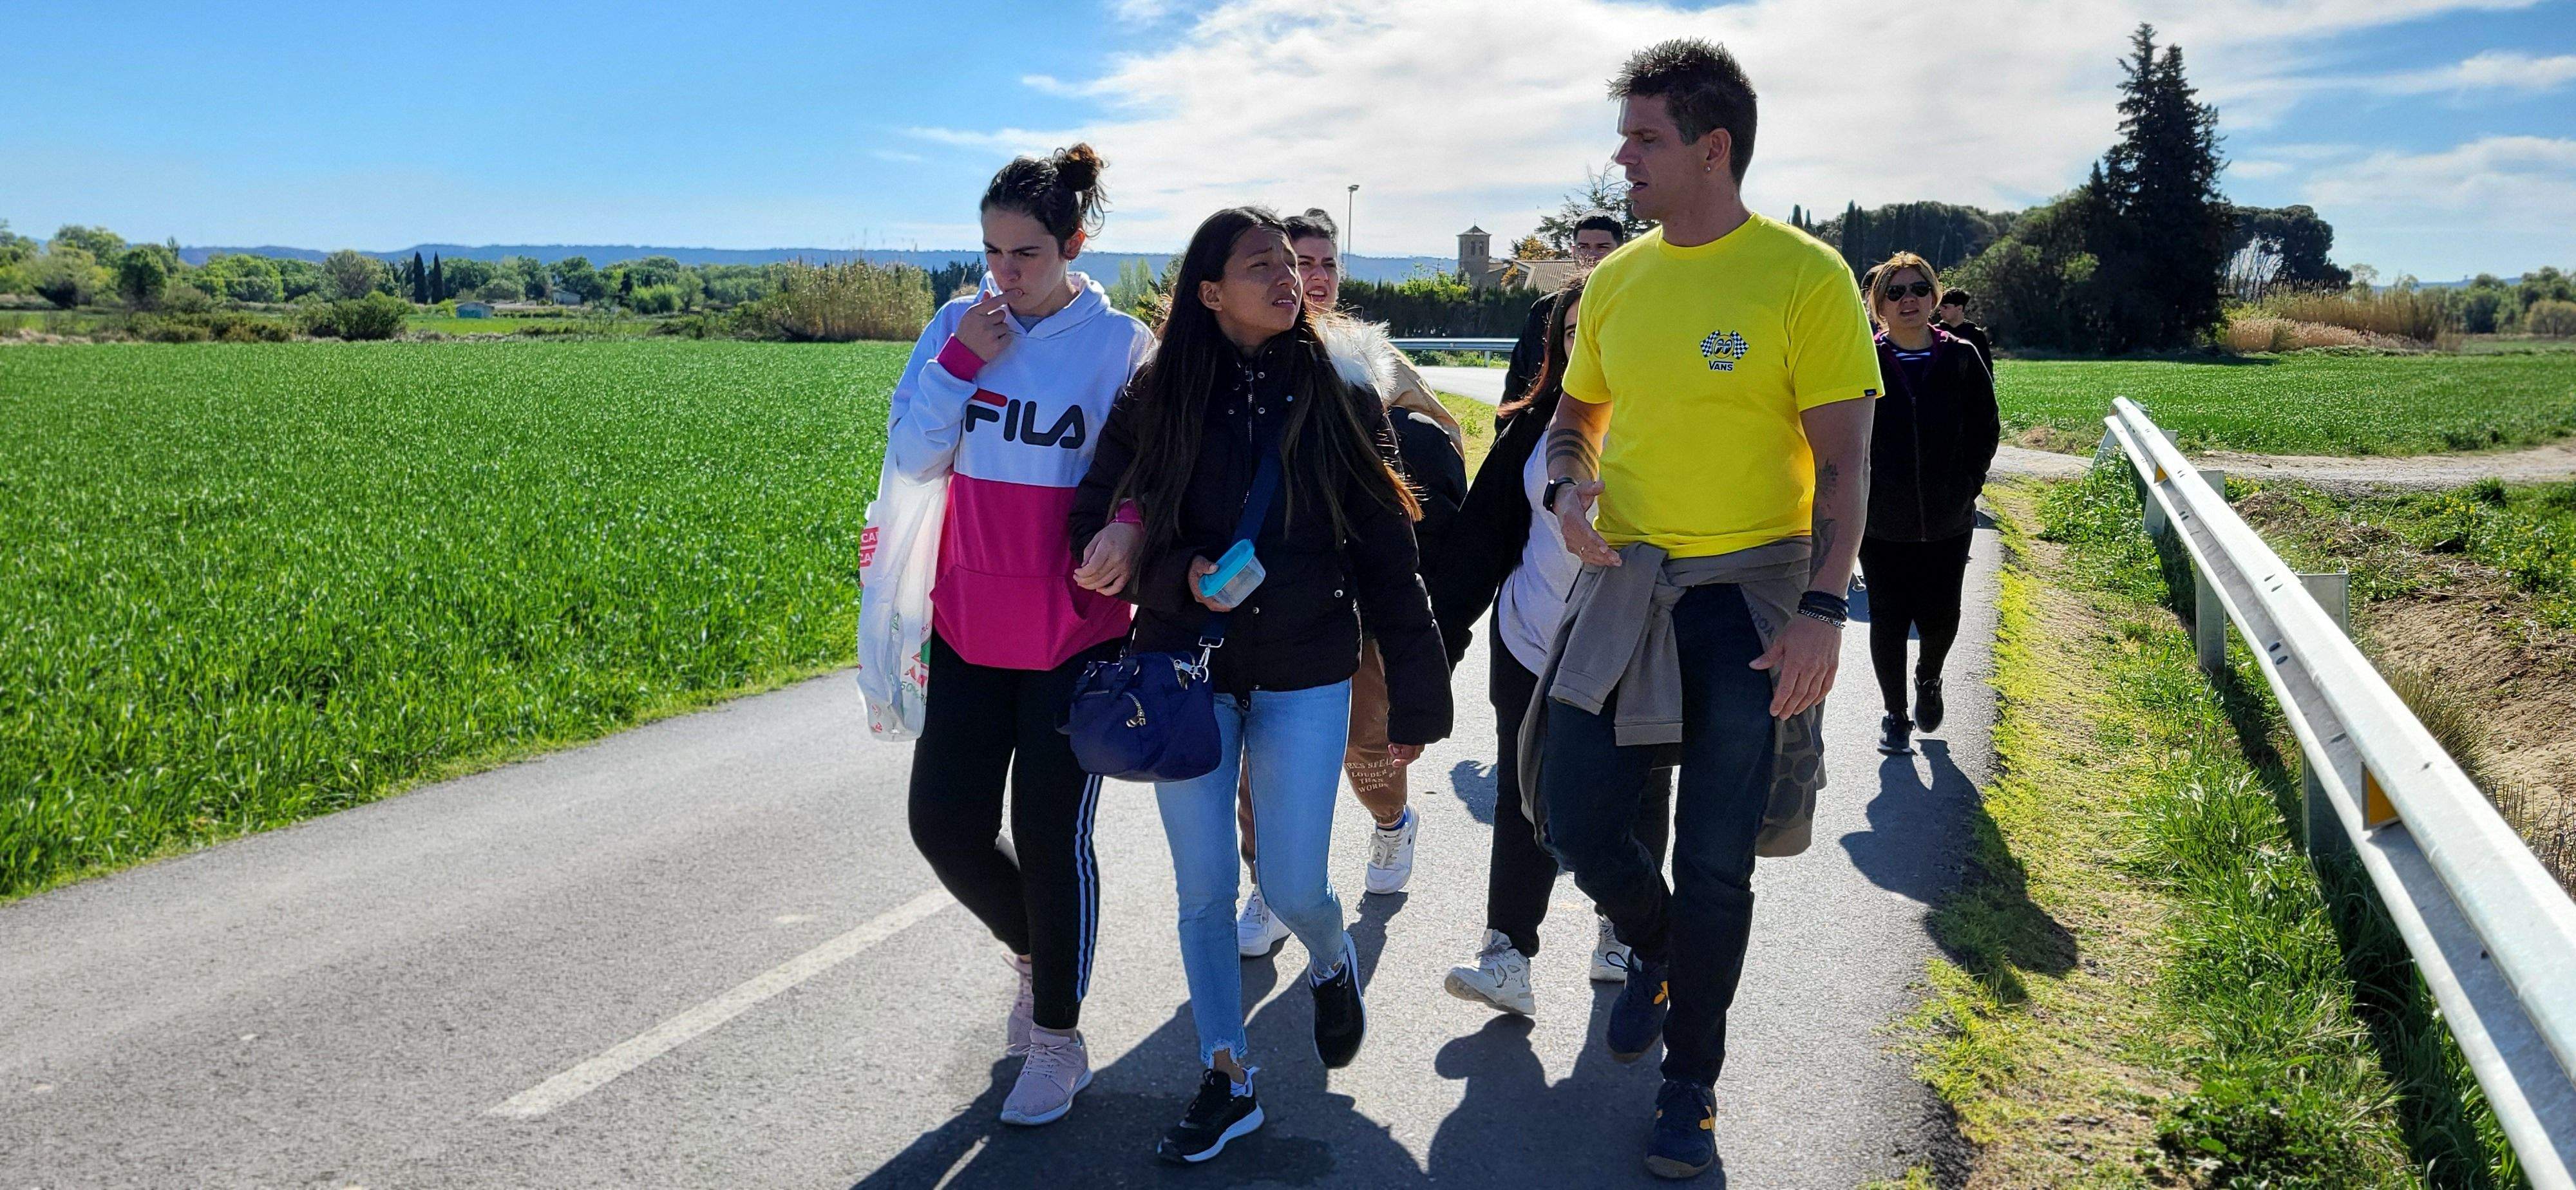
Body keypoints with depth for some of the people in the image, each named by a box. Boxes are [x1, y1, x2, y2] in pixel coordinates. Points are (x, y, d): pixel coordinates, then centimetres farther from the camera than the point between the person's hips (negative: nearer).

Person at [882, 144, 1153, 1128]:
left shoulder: (1122, 345, -7)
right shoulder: (958, 326, 3)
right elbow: (910, 459, -2)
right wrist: (963, 364, -12)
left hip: (1076, 631, -4)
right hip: (969, 624, 4)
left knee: (1050, 832, 2)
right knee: (945, 823, 5)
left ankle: (1058, 1039, 23)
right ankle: (1034, 954, 36)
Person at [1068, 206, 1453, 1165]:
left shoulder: (1339, 393, -2)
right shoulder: (1158, 398, -1)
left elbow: (1386, 552, -1)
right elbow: (1098, 527, 2)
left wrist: (1415, 695, -2)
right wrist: (1183, 577, -17)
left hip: (1305, 674, -1)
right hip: (1187, 670, 1)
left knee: (1293, 887, -1)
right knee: (1203, 891, 7)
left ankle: (1331, 963, 36)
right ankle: (1227, 1078, 25)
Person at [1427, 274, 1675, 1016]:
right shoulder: (1534, 426, 4)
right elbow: (1481, 535, 4)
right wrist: (1445, 632, -1)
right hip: (1534, 648, 1)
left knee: (1637, 801, 12)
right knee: (1525, 801, 0)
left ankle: (1621, 936, 31)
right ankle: (1507, 958, 1)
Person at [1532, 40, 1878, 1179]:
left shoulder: (1805, 276, -8)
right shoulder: (1615, 280, 7)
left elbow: (1844, 461, -9)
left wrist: (1823, 609, -19)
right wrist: (1568, 489, -3)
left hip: (1750, 593, -4)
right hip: (1625, 582, 4)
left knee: (1716, 864, 4)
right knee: (1575, 818, 4)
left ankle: (1690, 1085, 25)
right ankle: (1656, 950, 38)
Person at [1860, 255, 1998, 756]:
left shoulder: (1962, 358, 0)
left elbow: (1987, 429, 6)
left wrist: (1966, 487, 0)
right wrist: (1861, 492, -6)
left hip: (1949, 522, 1)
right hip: (1881, 522, -1)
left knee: (1941, 619, 6)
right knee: (1888, 619, 4)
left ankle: (1928, 679, 39)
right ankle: (1895, 715, 21)